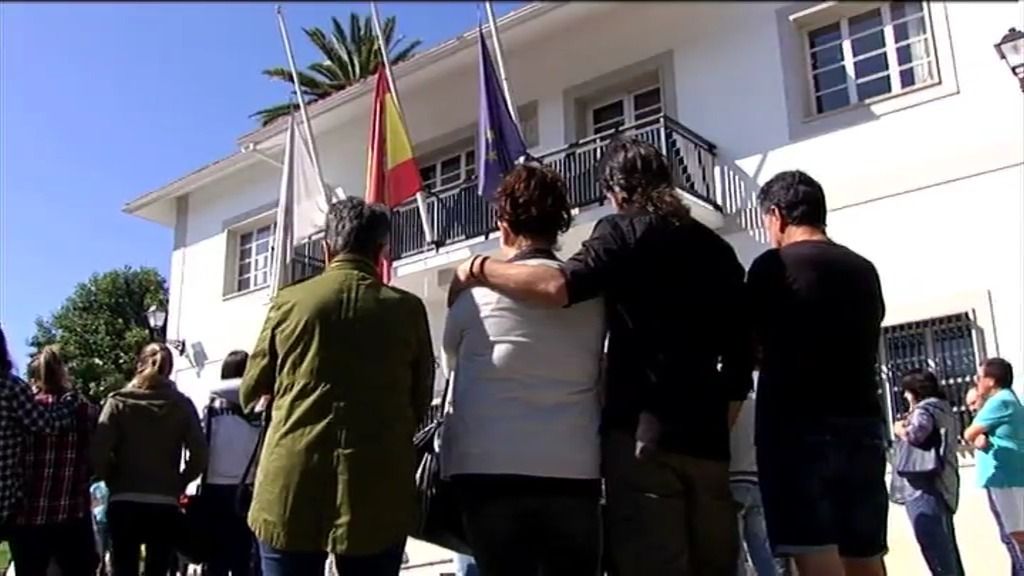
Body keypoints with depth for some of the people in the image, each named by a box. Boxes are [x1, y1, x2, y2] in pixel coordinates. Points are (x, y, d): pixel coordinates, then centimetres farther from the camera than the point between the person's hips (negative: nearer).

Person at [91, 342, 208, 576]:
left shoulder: (118, 401, 2)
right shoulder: (182, 405, 3)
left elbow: (99, 454, -8)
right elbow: (199, 456, -6)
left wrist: (114, 483, 7)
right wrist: (178, 484, 8)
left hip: (124, 504, 0)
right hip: (166, 506, 0)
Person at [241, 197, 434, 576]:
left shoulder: (289, 301, 1)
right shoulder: (407, 309, 0)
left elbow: (251, 393, 12)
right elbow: (421, 404, 9)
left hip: (292, 489, 1)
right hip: (377, 495, 0)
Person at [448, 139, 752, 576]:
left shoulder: (625, 231, -1)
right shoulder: (717, 248, 19)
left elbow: (560, 287, -20)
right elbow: (740, 356, 17)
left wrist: (478, 269, -6)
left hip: (643, 435, -7)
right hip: (707, 440, 7)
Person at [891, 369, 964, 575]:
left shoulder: (925, 409, -9)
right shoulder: (943, 408, 22)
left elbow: (915, 435, -26)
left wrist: (900, 429, -6)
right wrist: (911, 419, 17)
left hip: (924, 488, -11)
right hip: (940, 485, 11)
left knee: (934, 546, -10)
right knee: (945, 547, 13)